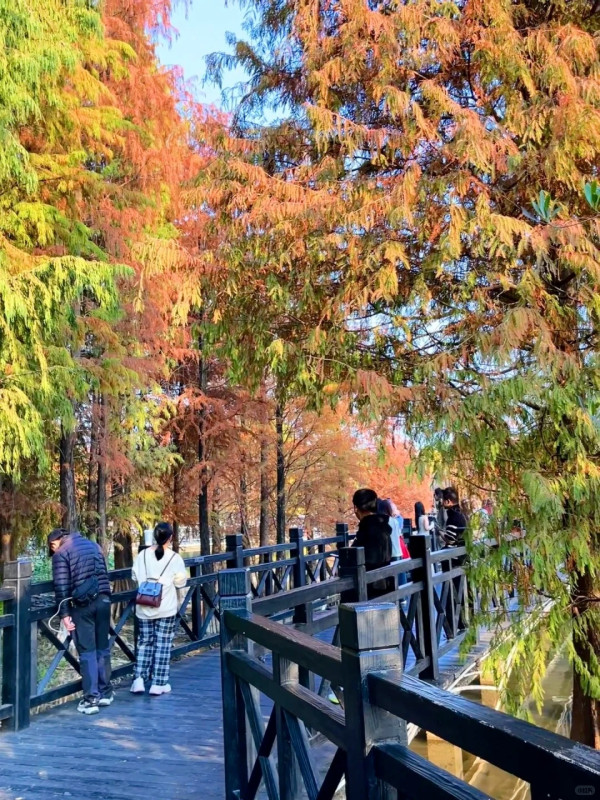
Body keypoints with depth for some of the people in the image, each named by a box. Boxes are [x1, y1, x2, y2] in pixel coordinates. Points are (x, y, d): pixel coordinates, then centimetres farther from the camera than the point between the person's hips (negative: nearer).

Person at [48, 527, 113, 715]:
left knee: (87, 652, 1)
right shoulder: (93, 545, 16)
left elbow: (62, 587, -8)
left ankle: (91, 698, 1)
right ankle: (105, 692, 22)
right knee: (103, 648, 15)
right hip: (103, 600, 5)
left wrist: (64, 614, -7)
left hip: (82, 605, -5)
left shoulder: (60, 554, -2)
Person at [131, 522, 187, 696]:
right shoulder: (174, 558, -11)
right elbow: (181, 583, -5)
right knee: (162, 645, 6)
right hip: (166, 609, -3)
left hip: (144, 608, 3)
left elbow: (135, 577, 10)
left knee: (144, 643, 15)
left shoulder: (142, 555, -1)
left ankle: (139, 680, 7)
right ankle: (158, 683, 9)